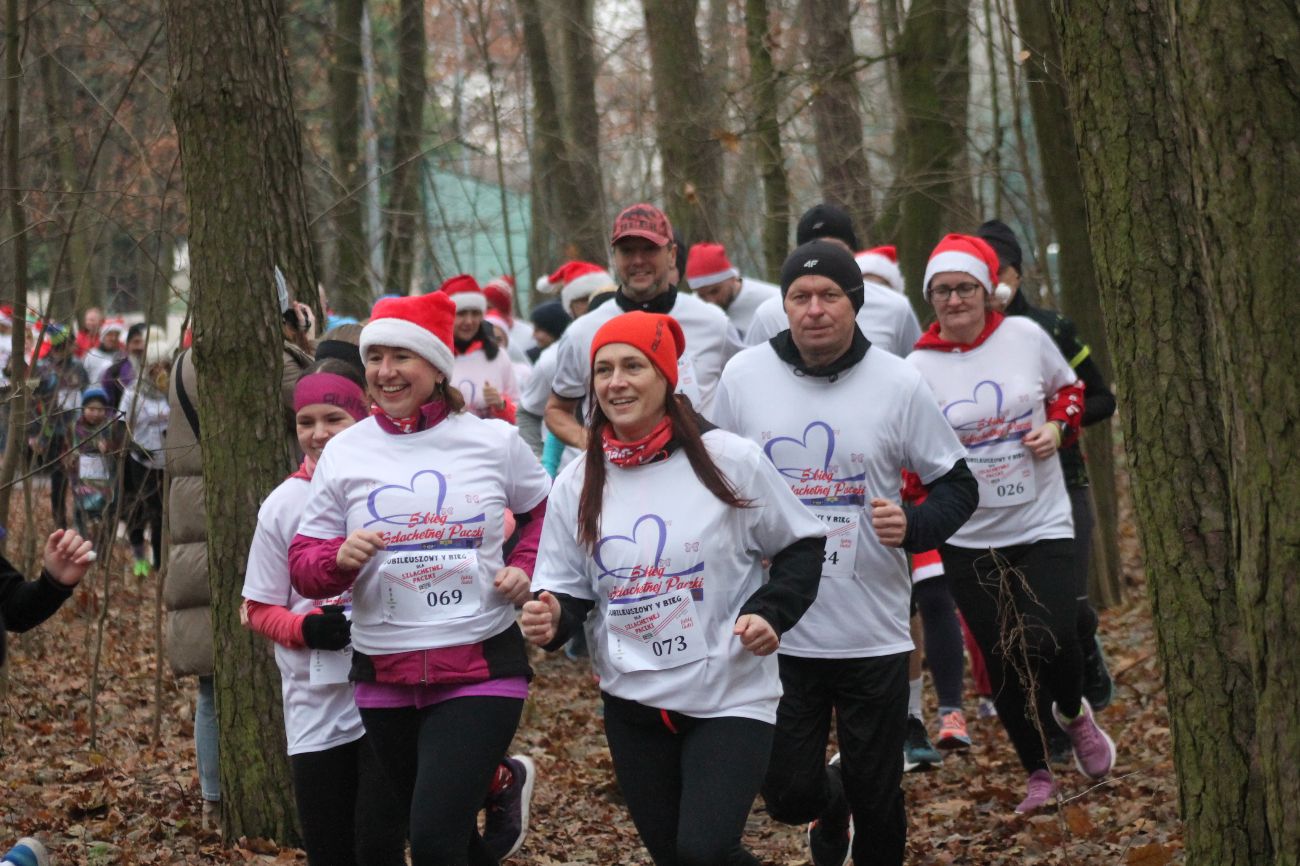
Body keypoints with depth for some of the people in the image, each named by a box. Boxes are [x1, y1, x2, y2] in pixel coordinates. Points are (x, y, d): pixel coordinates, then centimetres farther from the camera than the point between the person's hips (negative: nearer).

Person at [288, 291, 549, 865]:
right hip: (385, 677, 3)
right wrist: (340, 559, -18)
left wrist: (524, 568, -2)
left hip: (480, 669, -3)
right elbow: (303, 567, 3)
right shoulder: (345, 453, 1)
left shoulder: (493, 441, -1)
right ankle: (502, 782, 47)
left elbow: (544, 510, 16)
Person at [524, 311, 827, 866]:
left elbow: (801, 546, 1)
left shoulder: (728, 460, -9)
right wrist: (551, 619, -17)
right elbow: (566, 590, 5)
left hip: (731, 695, -4)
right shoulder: (576, 484, 0)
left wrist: (772, 612, -14)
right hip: (633, 703, 4)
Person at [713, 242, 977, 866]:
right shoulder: (743, 377, -2)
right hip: (777, 631, 1)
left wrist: (914, 525, -18)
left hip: (873, 633, -1)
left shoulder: (898, 384, -6)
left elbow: (957, 485, 1)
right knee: (789, 795, 4)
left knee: (877, 801, 6)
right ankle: (831, 803, 40)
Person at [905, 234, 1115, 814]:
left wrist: (1058, 427, -6)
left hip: (1041, 523, 0)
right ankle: (1037, 773, 25)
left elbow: (1068, 389, 14)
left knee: (1050, 639, -15)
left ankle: (1074, 713, 20)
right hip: (967, 538, 0)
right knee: (1000, 658, 5)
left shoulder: (1026, 337, -4)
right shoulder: (918, 369, -7)